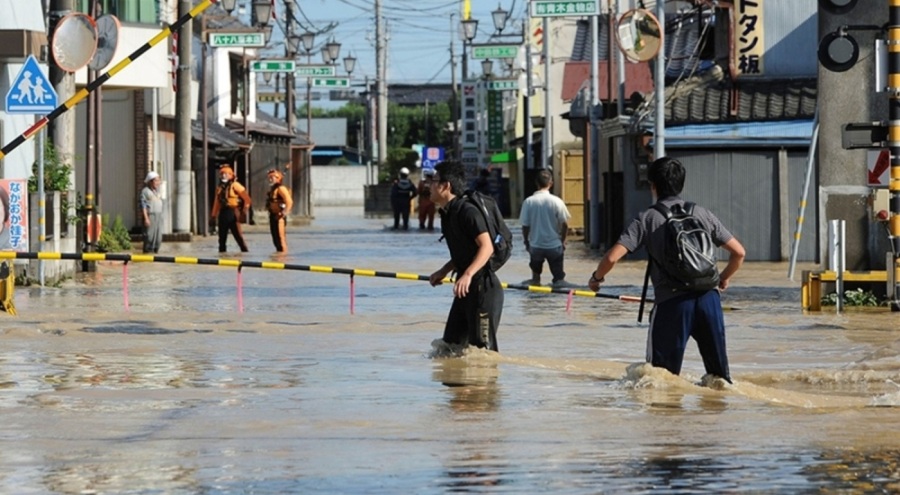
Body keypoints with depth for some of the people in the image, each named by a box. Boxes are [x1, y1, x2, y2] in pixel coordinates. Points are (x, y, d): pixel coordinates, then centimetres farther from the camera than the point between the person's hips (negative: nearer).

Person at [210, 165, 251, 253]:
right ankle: (222, 250, 15)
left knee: (237, 233, -7)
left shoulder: (235, 185, -5)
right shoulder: (219, 187, 14)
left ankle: (244, 250, -2)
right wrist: (214, 214, 12)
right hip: (223, 212, 6)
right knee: (222, 235, 9)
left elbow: (247, 198, -6)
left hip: (232, 212, -6)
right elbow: (217, 202, 16)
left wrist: (244, 211, -11)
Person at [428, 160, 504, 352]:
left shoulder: (468, 212, -17)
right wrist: (443, 271, 14)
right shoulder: (447, 214, 12)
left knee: (482, 346, -9)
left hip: (484, 287, -10)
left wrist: (467, 275, -33)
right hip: (466, 288, 10)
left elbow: (487, 247, -24)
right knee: (452, 343, 13)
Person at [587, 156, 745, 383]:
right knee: (718, 373, 13)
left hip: (671, 302, -3)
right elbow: (739, 252, 11)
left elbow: (612, 257, -7)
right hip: (708, 297, 3)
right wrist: (723, 279, 30)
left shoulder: (647, 218, 1)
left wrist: (597, 277, 14)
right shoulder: (701, 213, 10)